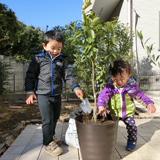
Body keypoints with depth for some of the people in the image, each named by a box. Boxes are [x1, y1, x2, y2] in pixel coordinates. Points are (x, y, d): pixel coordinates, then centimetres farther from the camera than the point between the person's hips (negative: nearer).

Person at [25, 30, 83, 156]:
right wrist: (29, 92, -8)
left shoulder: (61, 60, 6)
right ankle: (48, 143, 15)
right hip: (43, 94, -4)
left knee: (55, 117, 17)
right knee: (48, 119, -3)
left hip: (57, 95, 4)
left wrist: (76, 88, -13)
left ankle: (51, 135, 41)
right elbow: (30, 75, 0)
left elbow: (67, 76, 1)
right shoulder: (38, 58, -2)